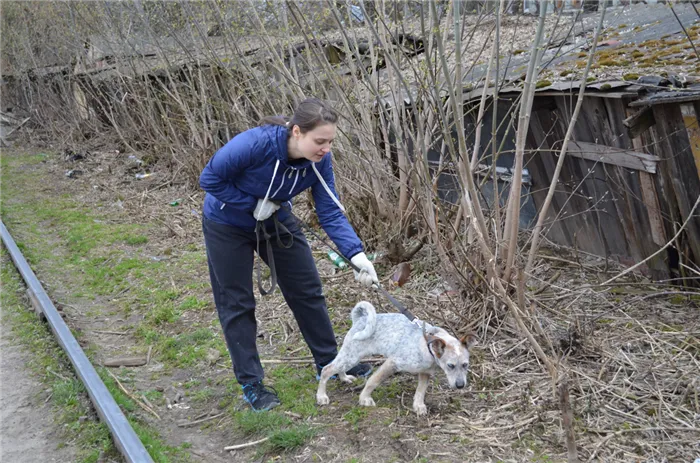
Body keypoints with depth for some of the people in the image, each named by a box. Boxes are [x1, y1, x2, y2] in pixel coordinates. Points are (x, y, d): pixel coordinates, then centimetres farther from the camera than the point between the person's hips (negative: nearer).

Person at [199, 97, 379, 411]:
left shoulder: (319, 160, -22)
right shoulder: (254, 144, -37)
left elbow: (331, 213, -19)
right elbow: (210, 179, -25)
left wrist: (357, 255, -31)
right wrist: (254, 204, -27)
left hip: (276, 221, 5)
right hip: (228, 225, -4)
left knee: (307, 290, 7)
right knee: (237, 303, 4)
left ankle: (328, 363, 24)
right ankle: (250, 383, 17)